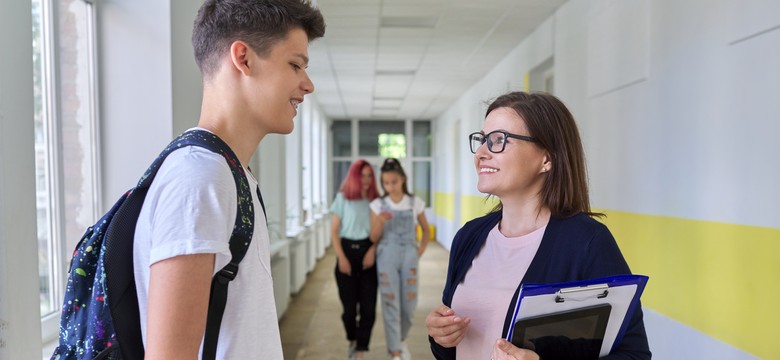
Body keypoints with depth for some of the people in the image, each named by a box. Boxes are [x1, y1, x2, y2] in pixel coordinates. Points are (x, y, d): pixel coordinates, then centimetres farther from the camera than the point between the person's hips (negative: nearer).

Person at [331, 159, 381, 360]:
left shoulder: (375, 200, 6)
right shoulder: (342, 198, 3)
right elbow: (334, 231, 2)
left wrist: (372, 251, -11)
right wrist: (341, 257, -6)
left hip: (368, 252, 1)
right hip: (347, 250, -1)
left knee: (368, 304, -5)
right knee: (349, 302, 4)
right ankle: (352, 340, 32)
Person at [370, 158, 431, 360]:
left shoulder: (415, 203, 1)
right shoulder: (378, 205, 0)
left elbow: (426, 230, 14)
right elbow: (374, 238, 0)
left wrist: (420, 251, 2)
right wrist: (380, 222, -18)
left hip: (409, 257, 1)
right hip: (387, 257, -1)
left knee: (409, 304, 5)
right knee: (390, 304, -3)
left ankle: (401, 340, 34)